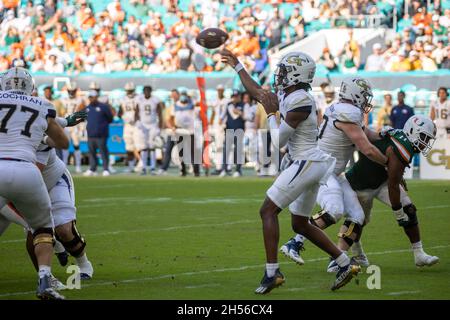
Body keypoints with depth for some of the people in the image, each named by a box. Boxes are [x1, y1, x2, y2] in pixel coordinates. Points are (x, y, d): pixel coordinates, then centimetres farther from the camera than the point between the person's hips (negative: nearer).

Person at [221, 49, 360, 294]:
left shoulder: (300, 102, -18)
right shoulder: (287, 96, 10)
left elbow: (278, 142, -16)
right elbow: (258, 93, 28)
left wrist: (271, 114, -5)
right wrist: (237, 66, 34)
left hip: (306, 164, -10)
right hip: (311, 164, 10)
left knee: (268, 211, -8)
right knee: (300, 225, 16)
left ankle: (272, 272, -12)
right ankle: (346, 265, 17)